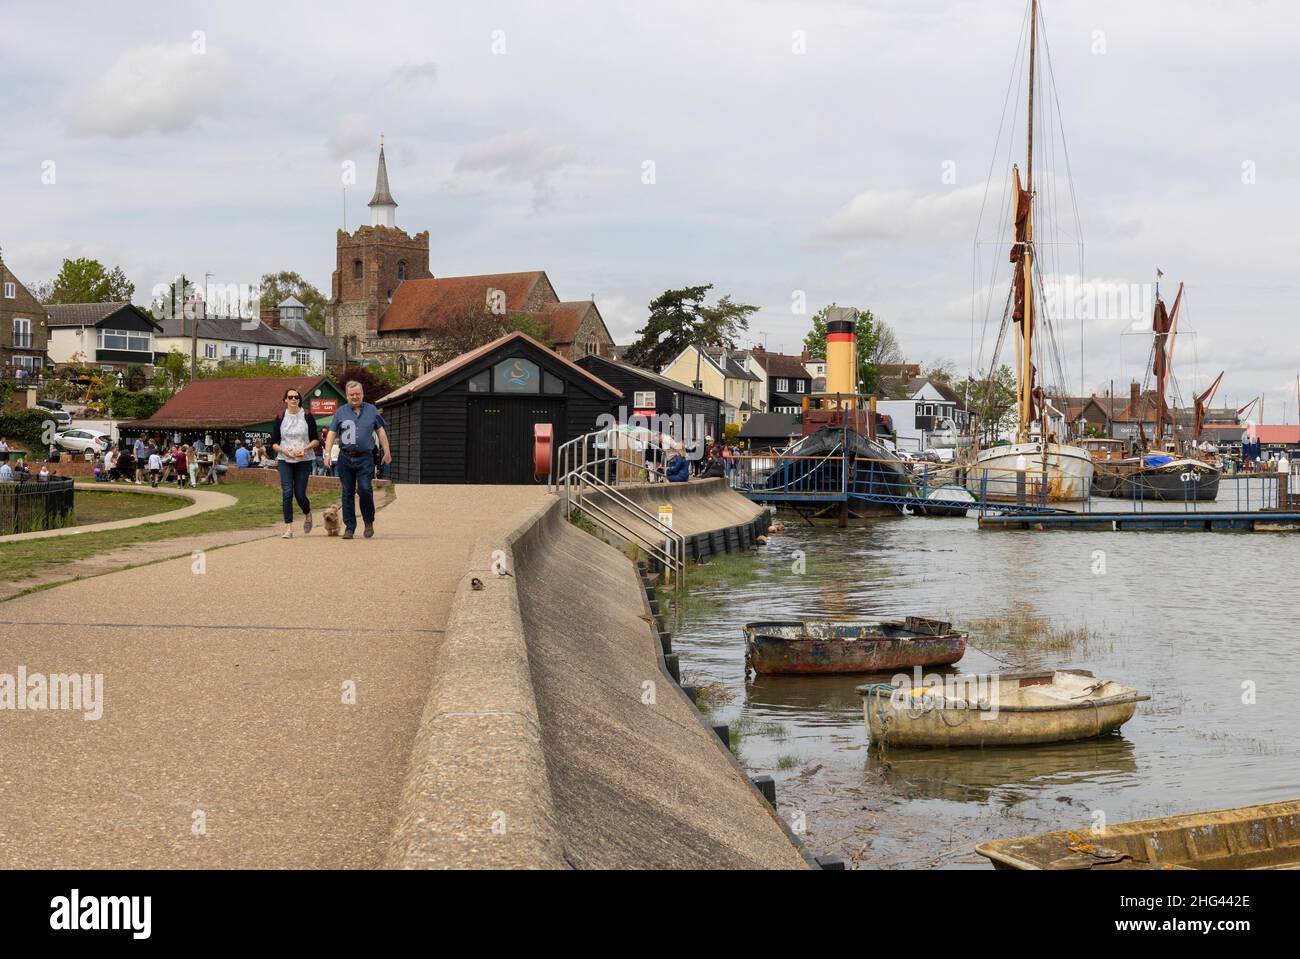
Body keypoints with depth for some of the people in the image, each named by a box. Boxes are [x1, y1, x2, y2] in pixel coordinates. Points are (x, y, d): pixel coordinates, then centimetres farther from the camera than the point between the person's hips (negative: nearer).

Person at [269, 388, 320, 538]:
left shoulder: (307, 417, 1)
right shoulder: (280, 418, 4)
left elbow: (316, 440, 4)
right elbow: (274, 443, 6)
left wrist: (306, 448, -13)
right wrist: (283, 450, -13)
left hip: (304, 460, -1)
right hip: (284, 460, 1)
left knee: (300, 493, -4)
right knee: (287, 492, -10)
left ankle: (307, 514, 29)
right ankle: (288, 528, -9)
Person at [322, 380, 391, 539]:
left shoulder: (372, 410, 9)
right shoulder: (341, 412, 8)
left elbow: (381, 431, 13)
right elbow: (331, 433, 7)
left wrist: (387, 452, 10)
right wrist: (328, 453, -4)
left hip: (365, 457, -1)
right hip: (345, 458, 1)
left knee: (365, 489, -16)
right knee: (347, 493, 3)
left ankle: (369, 522, 3)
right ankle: (349, 527, 9)